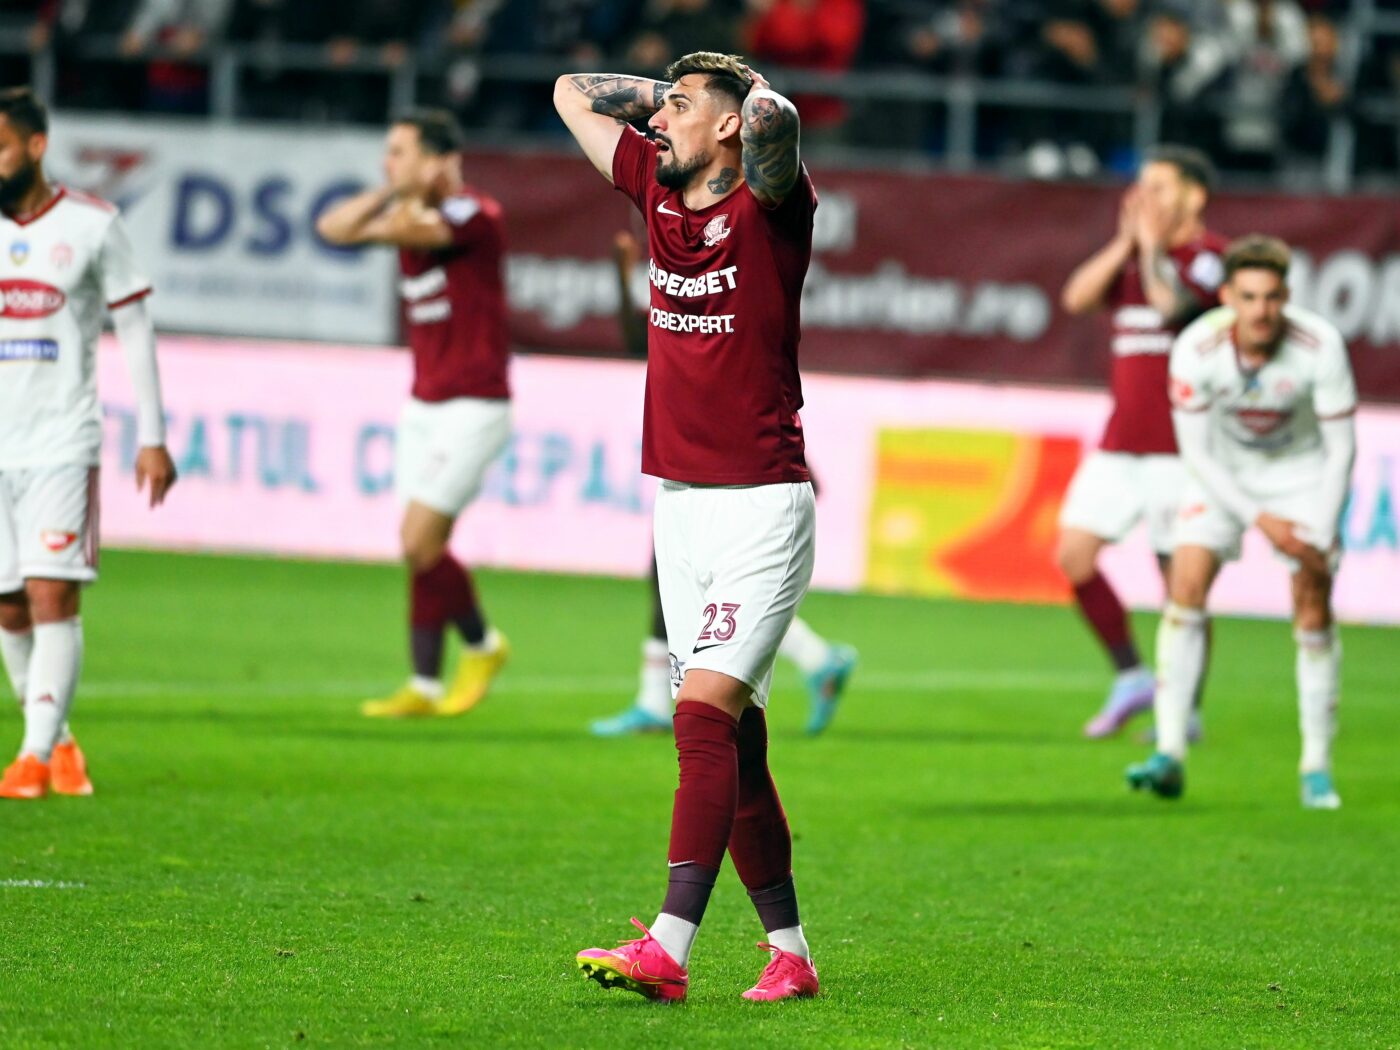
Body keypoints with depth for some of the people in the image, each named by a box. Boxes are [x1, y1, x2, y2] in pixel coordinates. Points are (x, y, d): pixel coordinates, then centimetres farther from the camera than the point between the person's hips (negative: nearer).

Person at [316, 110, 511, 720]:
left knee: (419, 543, -12)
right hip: (425, 406, 8)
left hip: (472, 406, -8)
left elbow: (404, 230, -28)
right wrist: (390, 191, -3)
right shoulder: (418, 213, 10)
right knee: (420, 551, 4)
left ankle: (482, 644, 9)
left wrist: (419, 191, -10)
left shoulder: (474, 216, -15)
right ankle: (424, 688, 6)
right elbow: (335, 228, 6)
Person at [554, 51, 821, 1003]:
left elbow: (772, 121, -31)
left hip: (761, 505, -7)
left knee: (705, 716, -17)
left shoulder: (770, 206, -8)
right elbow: (574, 93, 24)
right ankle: (789, 951, 15)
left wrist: (755, 94, -10)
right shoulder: (659, 190, 11)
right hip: (678, 503, 7)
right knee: (732, 741, 8)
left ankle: (668, 951, -25)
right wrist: (666, 89, 16)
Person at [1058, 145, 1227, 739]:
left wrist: (1152, 245, -9)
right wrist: (1126, 241, -4)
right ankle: (1130, 678, 12)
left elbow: (1172, 306, -24)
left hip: (1179, 447, -7)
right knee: (1074, 556, -1)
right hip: (1122, 442, 7)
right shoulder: (1135, 253, 16)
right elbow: (1076, 298, 3)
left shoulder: (1210, 256, -7)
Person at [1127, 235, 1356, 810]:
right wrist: (1259, 519, -22)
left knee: (1313, 607, -10)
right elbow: (1196, 452, -17)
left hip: (1302, 469, 0)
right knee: (1186, 585, -16)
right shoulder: (1196, 349, -27)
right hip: (1224, 471, 1)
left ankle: (1317, 768, 2)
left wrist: (1320, 537, -22)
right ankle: (1169, 756, -14)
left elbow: (1340, 448, -18)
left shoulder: (1321, 347, -28)